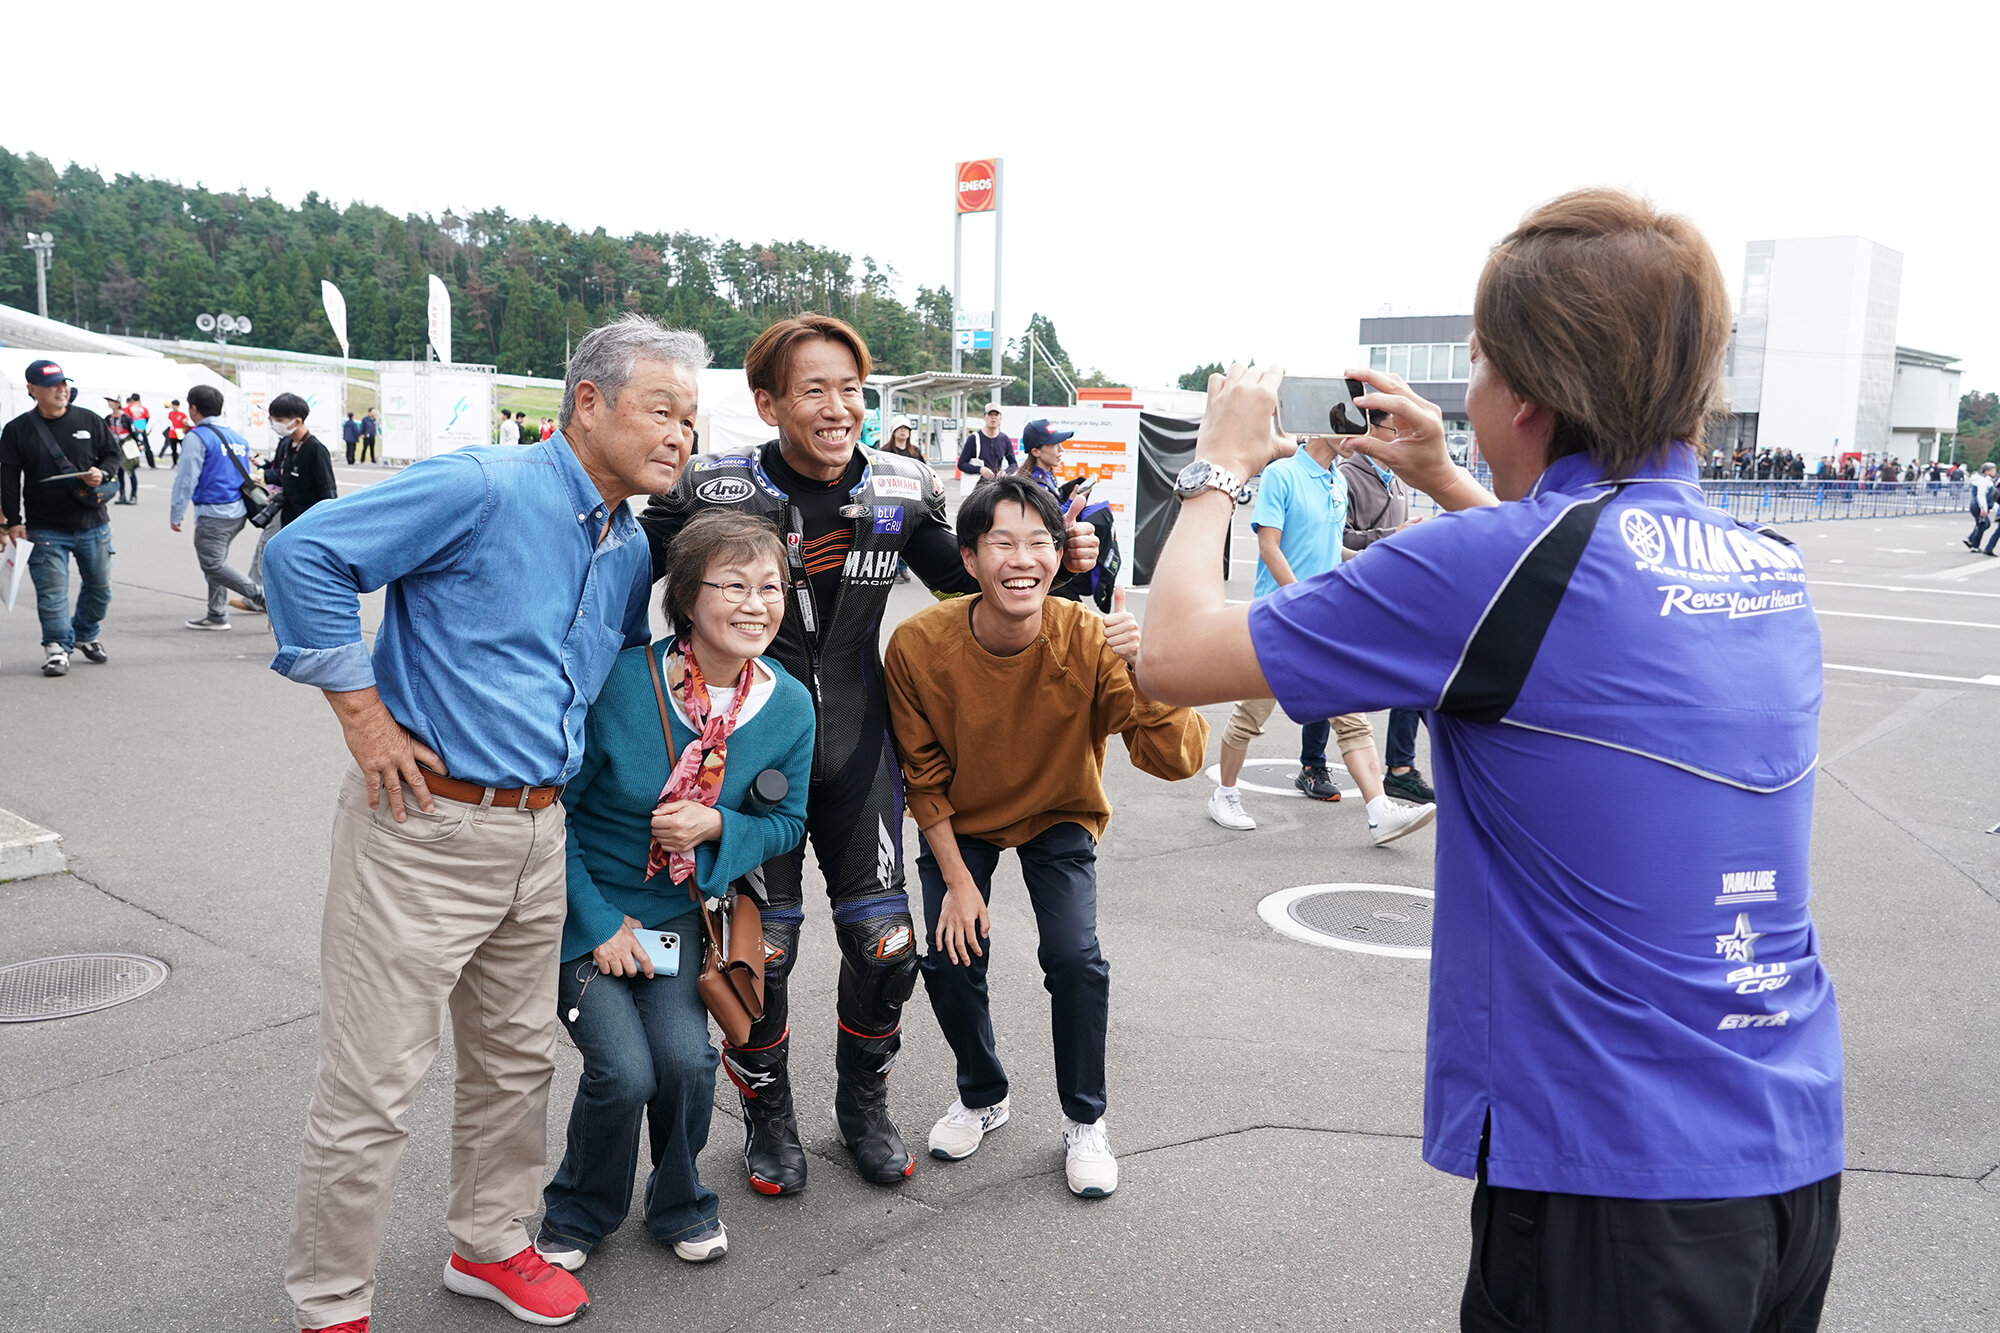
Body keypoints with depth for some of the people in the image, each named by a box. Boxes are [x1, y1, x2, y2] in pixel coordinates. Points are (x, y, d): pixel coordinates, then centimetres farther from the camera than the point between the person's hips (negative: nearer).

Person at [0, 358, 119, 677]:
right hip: (45, 529, -2)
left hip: (93, 524, 3)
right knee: (52, 591, -5)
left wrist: (102, 474, -10)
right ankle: (57, 647, 6)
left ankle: (86, 635, 35)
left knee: (99, 586, 14)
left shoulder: (90, 420, 3)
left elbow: (112, 454, 13)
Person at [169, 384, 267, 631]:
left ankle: (261, 594, -12)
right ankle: (217, 615, 19)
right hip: (238, 512, 8)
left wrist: (175, 514, -7)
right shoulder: (236, 437, 13)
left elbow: (186, 479, -13)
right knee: (215, 562, 17)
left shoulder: (197, 437, -10)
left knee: (213, 564, -3)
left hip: (213, 513, -8)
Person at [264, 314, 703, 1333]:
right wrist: (363, 715, -18)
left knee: (516, 1062, 19)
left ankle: (488, 1245, 39)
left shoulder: (631, 551, 10)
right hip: (422, 830, -7)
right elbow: (304, 553, -20)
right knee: (372, 1088, 3)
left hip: (538, 837, 8)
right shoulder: (483, 487, -14)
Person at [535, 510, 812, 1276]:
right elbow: (555, 806, -13)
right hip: (584, 906, -3)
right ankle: (579, 1213, 18)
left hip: (674, 908, 3)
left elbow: (787, 822, 2)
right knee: (623, 1069, -16)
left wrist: (716, 826, -19)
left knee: (686, 1057, -15)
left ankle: (678, 1204, 18)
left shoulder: (790, 706, -11)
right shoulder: (621, 682, -24)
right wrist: (600, 923, -13)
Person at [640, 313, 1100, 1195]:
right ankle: (769, 1119, 32)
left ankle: (863, 1105, 33)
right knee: (760, 952, 6)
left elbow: (963, 575, 10)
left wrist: (1055, 559, -6)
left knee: (886, 947, 5)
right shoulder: (715, 491, -12)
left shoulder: (901, 491, -2)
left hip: (856, 749, 3)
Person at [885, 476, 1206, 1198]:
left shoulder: (1090, 639, -28)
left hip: (1059, 818, -1)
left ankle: (1084, 1121, 11)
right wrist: (956, 880, -11)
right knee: (950, 958, -8)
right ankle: (983, 1097, 24)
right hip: (960, 821, 1)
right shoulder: (918, 644, -26)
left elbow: (1178, 759, -34)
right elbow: (923, 776, -11)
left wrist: (1143, 668, -50)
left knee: (1075, 959, -15)